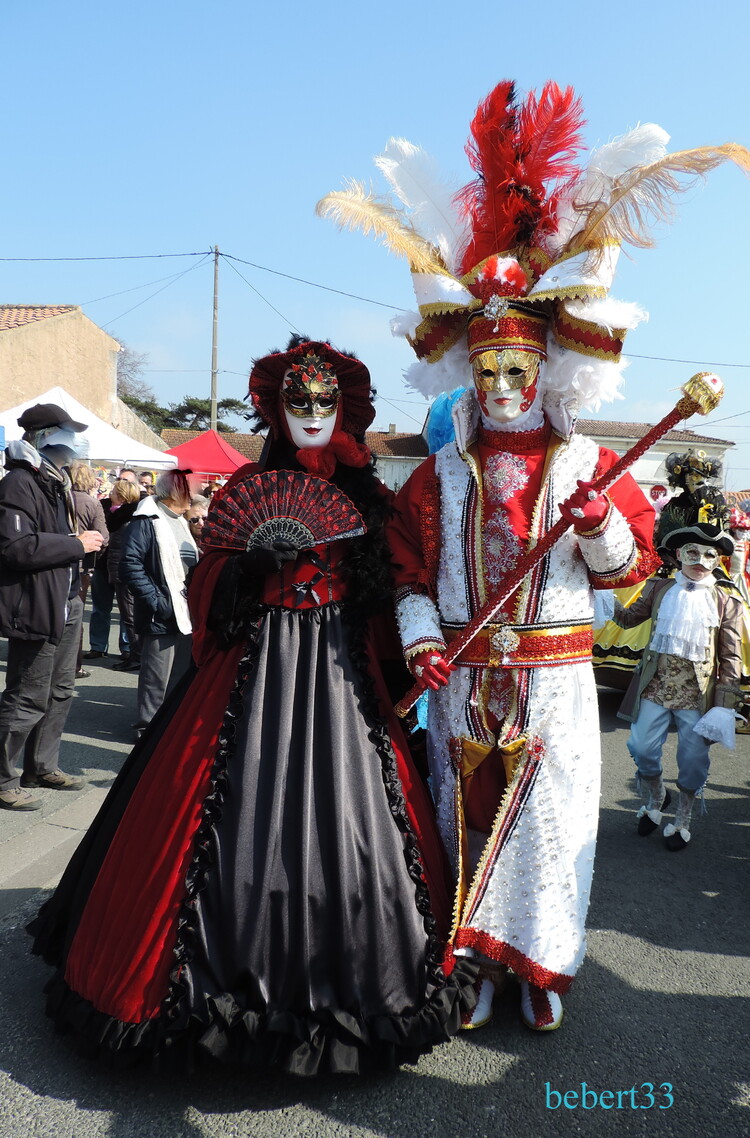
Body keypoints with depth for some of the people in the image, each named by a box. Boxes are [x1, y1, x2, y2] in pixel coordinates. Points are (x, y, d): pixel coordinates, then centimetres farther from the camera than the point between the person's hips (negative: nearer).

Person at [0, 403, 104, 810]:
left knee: (59, 692, 17)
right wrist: (76, 543, -20)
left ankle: (42, 766, 30)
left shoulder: (55, 482, 18)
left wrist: (84, 541, 11)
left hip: (65, 601, 10)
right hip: (35, 606, -10)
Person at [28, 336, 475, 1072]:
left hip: (340, 674, 2)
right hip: (255, 668, -1)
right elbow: (209, 589, 4)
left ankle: (337, 979, 19)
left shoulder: (367, 496, 10)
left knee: (342, 814, 0)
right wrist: (255, 561, -15)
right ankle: (234, 974, 15)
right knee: (242, 813, -5)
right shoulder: (247, 488, 6)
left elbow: (391, 593, 11)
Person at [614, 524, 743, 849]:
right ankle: (656, 799, 35)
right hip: (656, 685, 2)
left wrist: (725, 703, -6)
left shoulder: (727, 601, -1)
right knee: (643, 749, 6)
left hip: (697, 693, -2)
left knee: (693, 759, 5)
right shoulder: (659, 588, 5)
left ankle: (682, 820, 27)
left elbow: (732, 657, -1)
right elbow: (628, 618, 12)